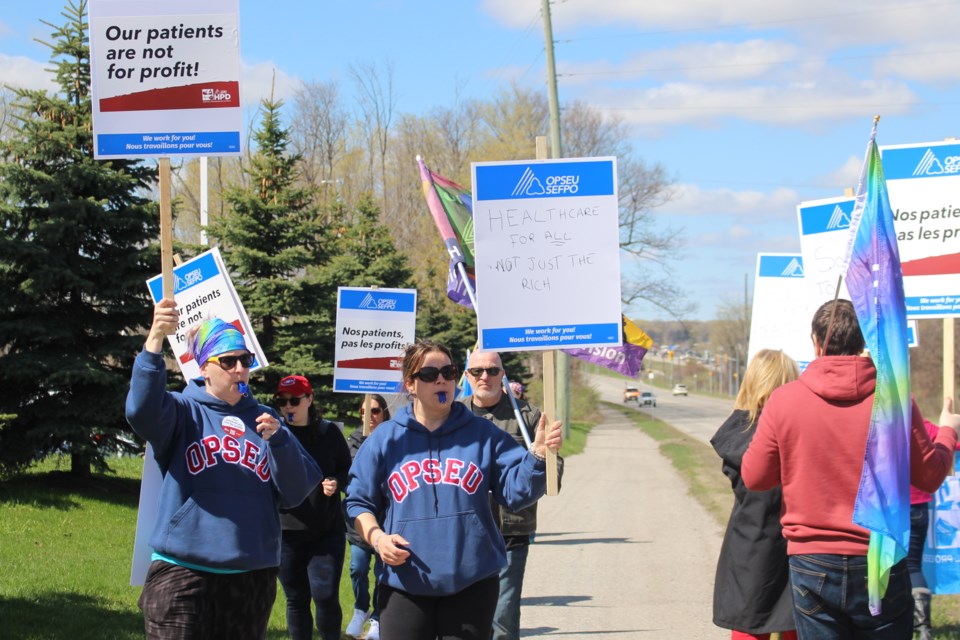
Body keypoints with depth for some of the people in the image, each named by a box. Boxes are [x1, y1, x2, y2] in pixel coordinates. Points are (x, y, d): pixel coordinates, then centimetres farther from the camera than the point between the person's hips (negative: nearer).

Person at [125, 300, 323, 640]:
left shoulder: (264, 420, 13)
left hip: (253, 577, 4)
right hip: (183, 574, -4)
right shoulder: (184, 411, 2)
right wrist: (155, 340, -36)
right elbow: (142, 410, -23)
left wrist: (278, 439, -13)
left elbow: (296, 492, 5)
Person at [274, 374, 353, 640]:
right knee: (296, 600, 9)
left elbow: (348, 472, 9)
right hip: (287, 532, 0)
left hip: (327, 530, 0)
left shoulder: (329, 432, -1)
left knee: (326, 596, -4)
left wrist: (336, 483, -12)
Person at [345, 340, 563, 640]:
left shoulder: (483, 434, 6)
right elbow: (359, 502, 10)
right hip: (404, 584, 0)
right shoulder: (385, 438, 6)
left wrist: (538, 454, -21)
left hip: (472, 584, 0)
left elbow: (516, 489, -3)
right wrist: (377, 537, -9)